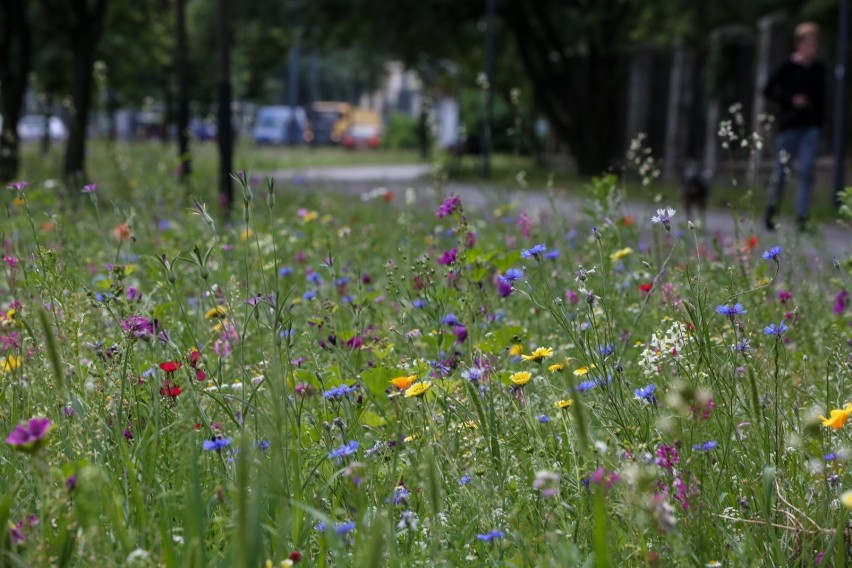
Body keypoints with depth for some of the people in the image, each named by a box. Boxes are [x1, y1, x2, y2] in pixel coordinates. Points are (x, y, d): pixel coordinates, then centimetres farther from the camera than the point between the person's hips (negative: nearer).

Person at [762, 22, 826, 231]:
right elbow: (768, 90, -5)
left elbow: (821, 97, 15)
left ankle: (801, 217, -7)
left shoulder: (819, 69, 6)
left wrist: (819, 119, 10)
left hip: (811, 127, 3)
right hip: (789, 125, -3)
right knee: (781, 170, 6)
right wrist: (791, 101, -15)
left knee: (806, 171, -6)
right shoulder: (788, 66, -6)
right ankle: (772, 208, 28)